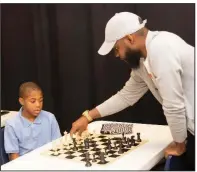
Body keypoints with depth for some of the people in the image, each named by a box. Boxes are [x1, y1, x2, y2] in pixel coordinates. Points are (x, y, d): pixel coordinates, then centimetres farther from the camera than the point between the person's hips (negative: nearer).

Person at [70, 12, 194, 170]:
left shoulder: (161, 48, -25)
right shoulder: (142, 61, 5)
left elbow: (174, 105, -24)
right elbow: (126, 96, 17)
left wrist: (179, 144, -9)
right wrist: (88, 116, 17)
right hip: (191, 129, 8)